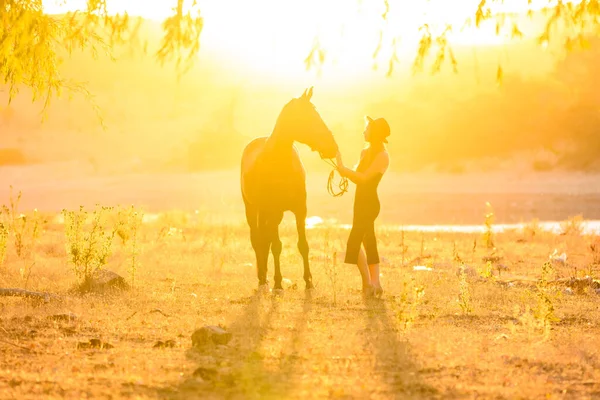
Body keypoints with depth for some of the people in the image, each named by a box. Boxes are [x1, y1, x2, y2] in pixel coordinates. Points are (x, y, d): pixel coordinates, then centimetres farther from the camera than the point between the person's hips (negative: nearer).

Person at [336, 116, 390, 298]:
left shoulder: (382, 156, -13)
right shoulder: (366, 152, 12)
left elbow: (364, 177, -21)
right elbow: (358, 177, 12)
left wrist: (343, 169, -16)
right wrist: (344, 171, -6)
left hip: (369, 203, -9)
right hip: (361, 202, 9)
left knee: (354, 241, -13)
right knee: (368, 241, 10)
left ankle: (368, 283, -9)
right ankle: (375, 283, 14)